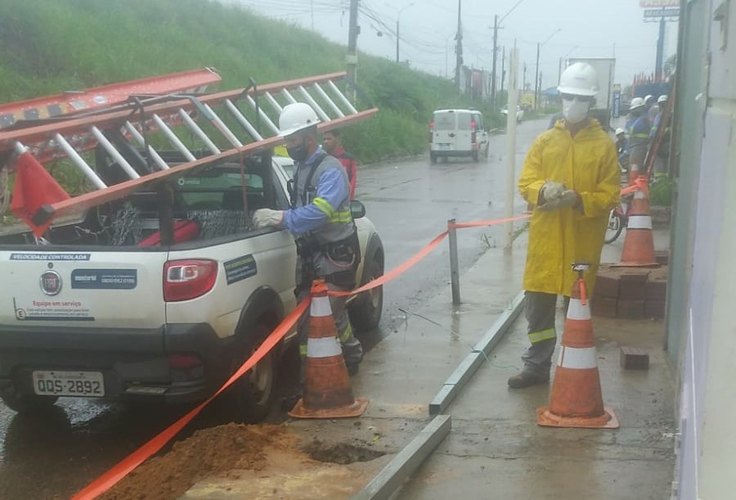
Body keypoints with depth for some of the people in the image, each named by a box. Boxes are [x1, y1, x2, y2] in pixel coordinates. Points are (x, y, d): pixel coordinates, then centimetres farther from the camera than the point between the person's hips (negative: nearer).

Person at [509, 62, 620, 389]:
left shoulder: (604, 145, 0)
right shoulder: (544, 141, 8)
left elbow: (609, 194, -3)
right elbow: (525, 182, 4)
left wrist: (578, 199, -20)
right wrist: (543, 191, -18)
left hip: (582, 240, -2)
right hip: (545, 237, 2)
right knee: (538, 304, 6)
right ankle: (537, 366, 17)